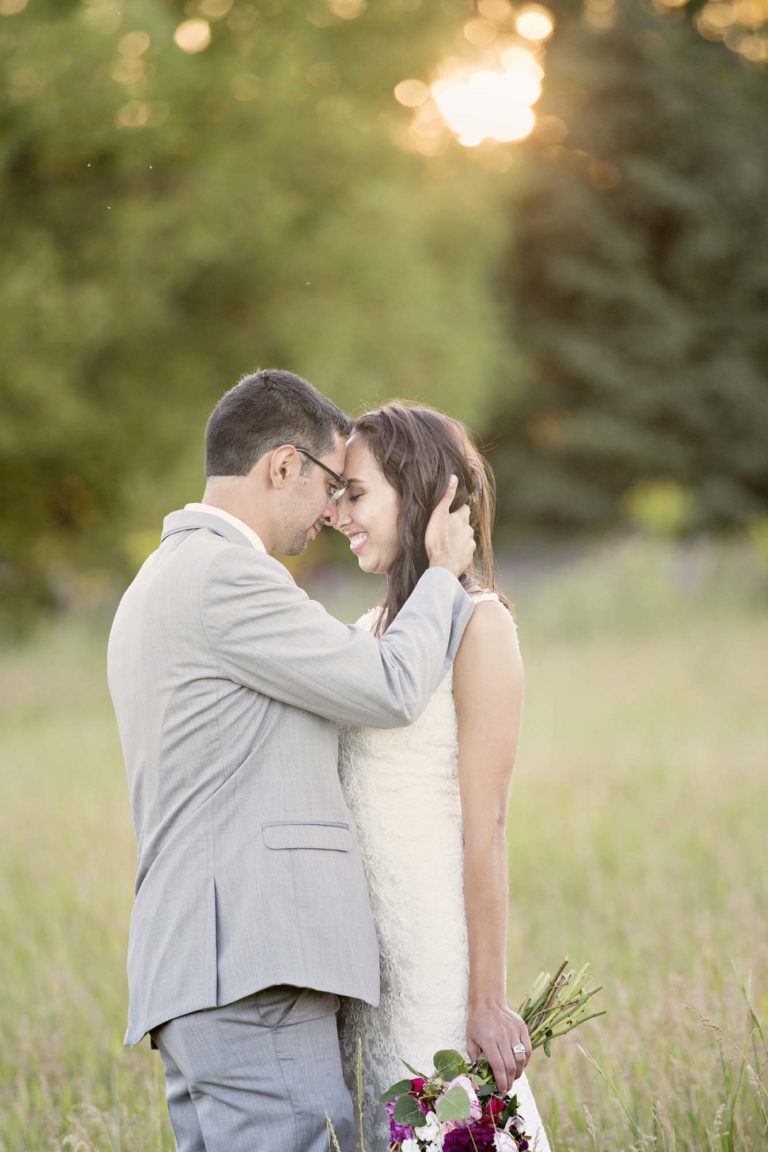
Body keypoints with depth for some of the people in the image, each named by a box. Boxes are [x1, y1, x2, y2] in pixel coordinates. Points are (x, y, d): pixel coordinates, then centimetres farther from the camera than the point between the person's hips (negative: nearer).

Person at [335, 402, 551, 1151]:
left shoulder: (475, 624, -7)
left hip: (434, 949, -7)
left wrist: (487, 1000, -14)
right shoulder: (372, 631, 15)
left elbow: (484, 826, -11)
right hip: (355, 943, 7)